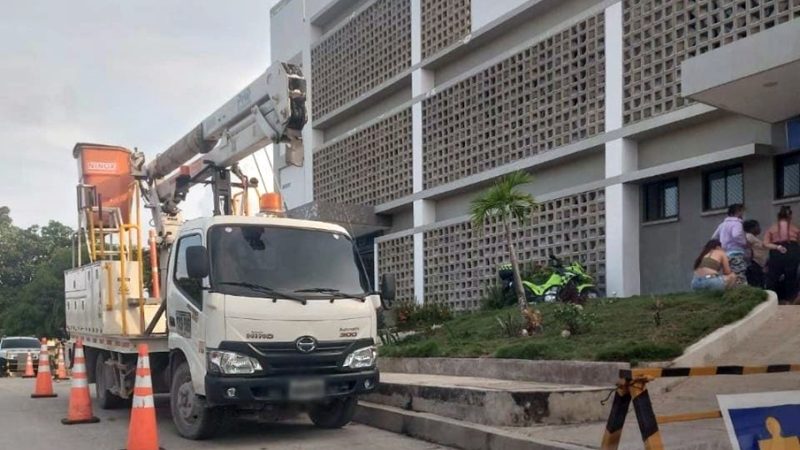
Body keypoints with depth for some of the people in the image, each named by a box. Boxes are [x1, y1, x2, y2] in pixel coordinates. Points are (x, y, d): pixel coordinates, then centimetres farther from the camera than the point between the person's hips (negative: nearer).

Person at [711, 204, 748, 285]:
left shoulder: (723, 224, 19)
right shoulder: (736, 223, -7)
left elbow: (714, 237, 24)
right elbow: (736, 235, -26)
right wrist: (745, 242, -11)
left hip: (726, 255, 9)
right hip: (736, 255, -9)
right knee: (740, 282, -14)